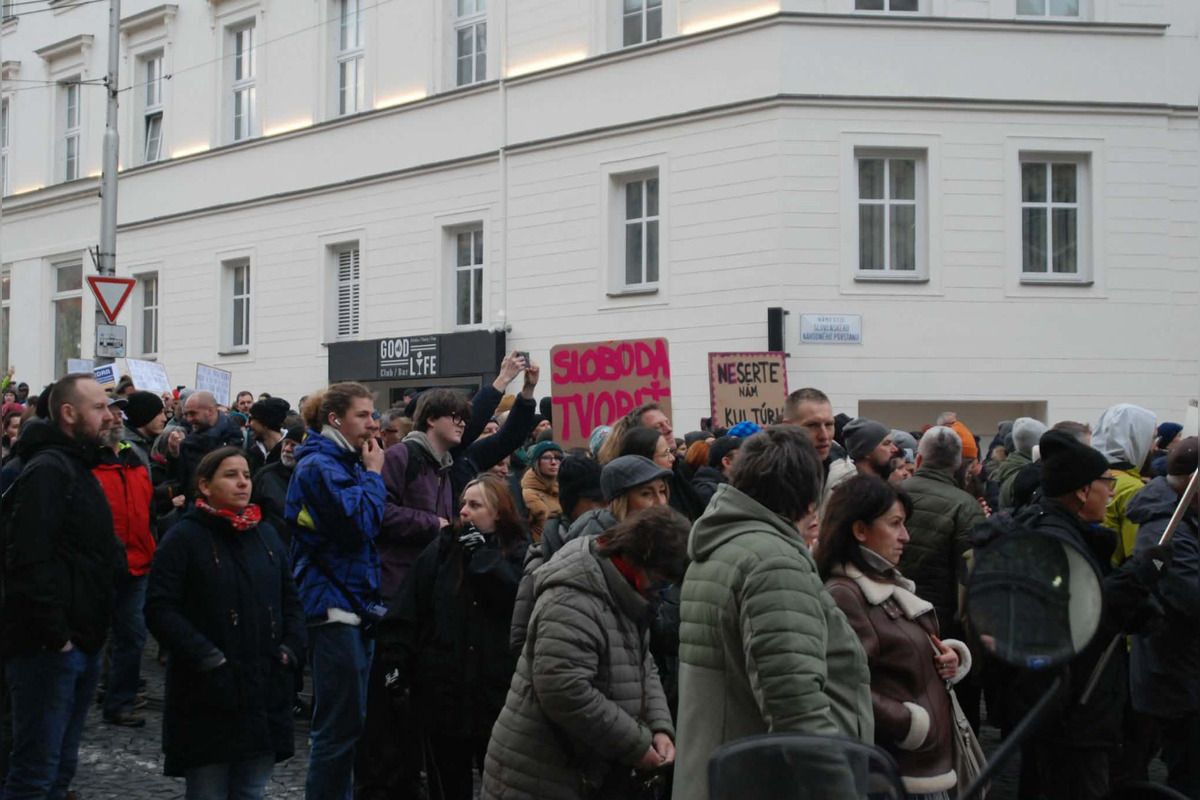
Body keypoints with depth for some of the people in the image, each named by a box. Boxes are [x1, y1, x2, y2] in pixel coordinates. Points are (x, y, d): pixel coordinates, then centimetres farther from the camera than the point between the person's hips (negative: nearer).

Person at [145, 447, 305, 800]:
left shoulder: (266, 534, 13)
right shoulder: (184, 537, -6)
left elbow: (291, 599, 19)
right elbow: (160, 610, -12)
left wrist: (291, 649, 3)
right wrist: (206, 658, -18)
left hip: (265, 697, 5)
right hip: (208, 700, -5)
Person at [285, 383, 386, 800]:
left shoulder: (346, 462, 16)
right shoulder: (320, 466, -13)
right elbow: (359, 522, -22)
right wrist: (373, 475, -12)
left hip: (355, 599, 10)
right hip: (333, 603, -10)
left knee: (349, 721, 14)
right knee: (342, 723, -7)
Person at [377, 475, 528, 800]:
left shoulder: (520, 554, 0)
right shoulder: (442, 549, 5)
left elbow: (518, 596, -21)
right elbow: (407, 611, 1)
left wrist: (481, 552, -15)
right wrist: (396, 663, -8)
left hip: (497, 690, -2)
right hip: (443, 689, 2)